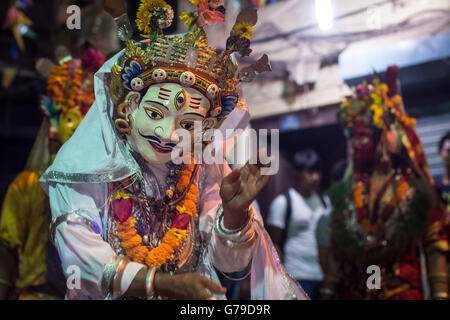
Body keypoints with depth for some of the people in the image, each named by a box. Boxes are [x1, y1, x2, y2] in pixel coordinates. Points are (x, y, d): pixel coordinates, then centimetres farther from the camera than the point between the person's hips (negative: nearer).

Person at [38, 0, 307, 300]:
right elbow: (79, 259, -14)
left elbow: (228, 261, -4)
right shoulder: (85, 166, -10)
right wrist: (164, 284, -21)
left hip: (195, 307, 2)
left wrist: (234, 211, -22)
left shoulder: (205, 169, -2)